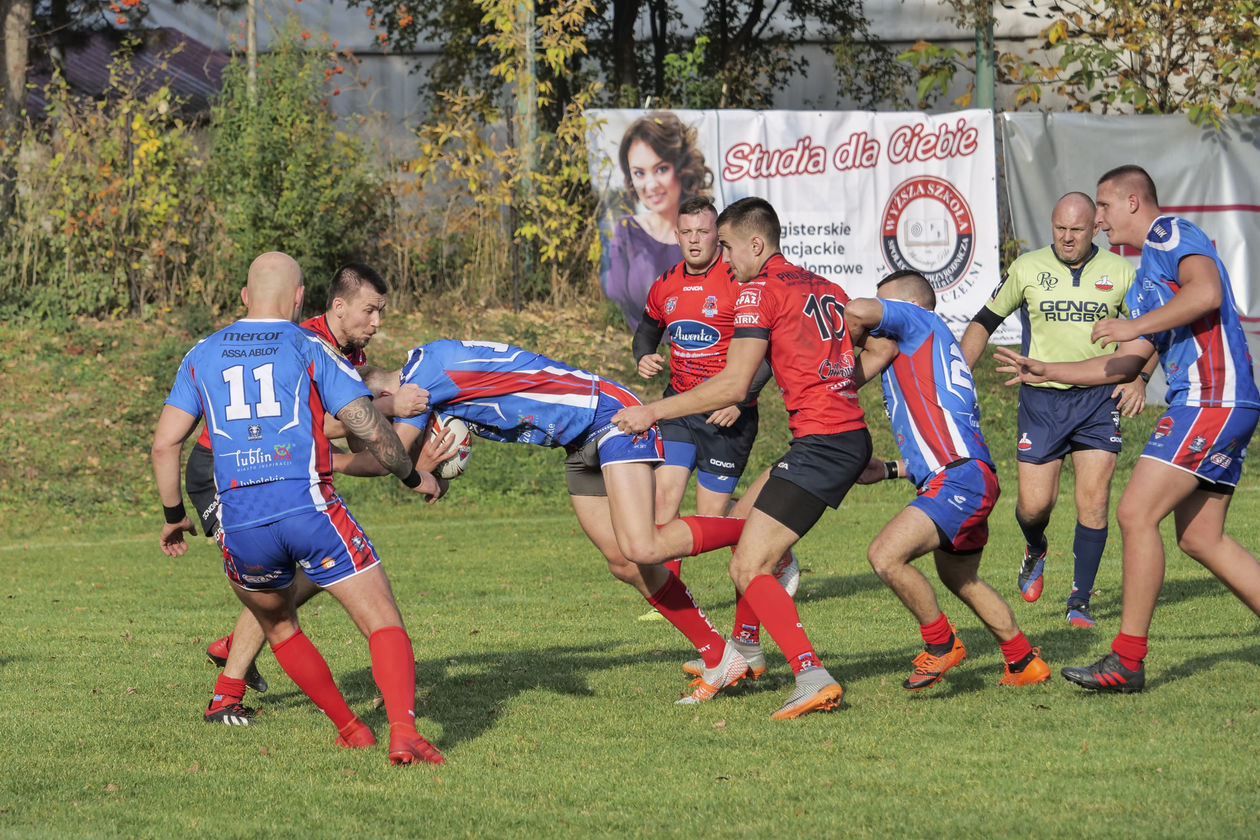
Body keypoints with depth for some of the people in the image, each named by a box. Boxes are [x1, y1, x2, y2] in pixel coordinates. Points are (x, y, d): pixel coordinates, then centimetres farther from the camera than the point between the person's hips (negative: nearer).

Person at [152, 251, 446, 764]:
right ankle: (403, 732, -24)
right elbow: (371, 429, -1)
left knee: (277, 625, 29)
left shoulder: (203, 355, 16)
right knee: (384, 625, -3)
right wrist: (413, 477, 16)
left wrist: (174, 516, 25)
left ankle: (349, 729, 32)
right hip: (308, 507, -4)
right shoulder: (309, 350, 5)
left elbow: (165, 442, 13)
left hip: (239, 524, 4)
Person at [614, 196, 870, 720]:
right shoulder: (826, 288, 17)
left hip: (822, 441, -9)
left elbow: (733, 385, -16)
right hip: (852, 436, 9)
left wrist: (653, 412, -11)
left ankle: (813, 677, -23)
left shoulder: (759, 291, -8)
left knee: (748, 568, -10)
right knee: (743, 520, 26)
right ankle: (744, 654, 36)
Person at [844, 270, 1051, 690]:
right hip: (970, 475, 11)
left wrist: (854, 344, 3)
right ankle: (1024, 662, 36)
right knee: (960, 579, 26)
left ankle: (941, 643, -5)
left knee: (886, 556, -20)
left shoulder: (919, 320, 2)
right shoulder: (920, 353, 29)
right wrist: (889, 469, 32)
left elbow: (858, 310, -18)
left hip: (960, 478, -11)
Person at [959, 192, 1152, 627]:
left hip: (1099, 396, 0)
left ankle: (1079, 600, 2)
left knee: (1094, 501, -9)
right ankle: (1035, 550, 32)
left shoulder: (1119, 272, 1)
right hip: (1041, 398, 0)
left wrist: (1139, 376, -6)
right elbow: (984, 321, 11)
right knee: (1034, 504, -5)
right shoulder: (1027, 268, 1)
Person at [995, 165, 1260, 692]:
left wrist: (1134, 325, -17)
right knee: (1200, 538, 10)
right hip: (1211, 406, 10)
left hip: (1210, 401, -10)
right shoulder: (1145, 275, 26)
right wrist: (1046, 371, 26)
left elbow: (1207, 291, -23)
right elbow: (1128, 363, 27)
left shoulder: (1170, 234, -4)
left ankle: (1128, 659, -10)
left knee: (1136, 513, -11)